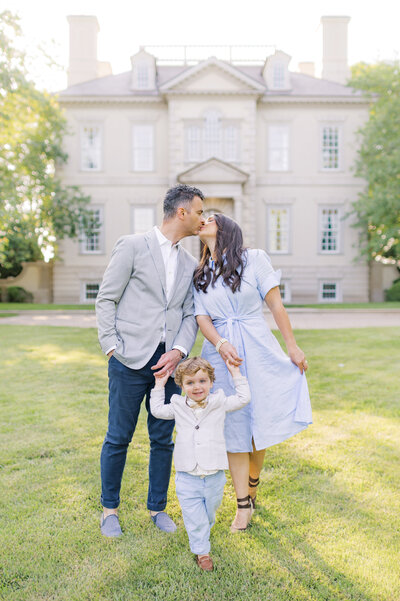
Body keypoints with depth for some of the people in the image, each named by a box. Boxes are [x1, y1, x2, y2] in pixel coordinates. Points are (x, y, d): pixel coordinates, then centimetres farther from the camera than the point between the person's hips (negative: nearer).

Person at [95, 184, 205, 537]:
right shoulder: (132, 246, -2)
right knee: (118, 438, 6)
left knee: (163, 439, 11)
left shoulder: (190, 264, 14)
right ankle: (110, 508, 27)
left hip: (168, 362, 5)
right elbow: (106, 299, -2)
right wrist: (112, 347, -9)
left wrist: (179, 351, -7)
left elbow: (190, 315, 10)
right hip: (131, 361, -4)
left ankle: (157, 507, 30)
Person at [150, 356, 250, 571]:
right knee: (194, 517, 3)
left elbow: (243, 398, 5)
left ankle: (202, 532, 48)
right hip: (187, 477, 0)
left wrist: (235, 374, 3)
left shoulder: (219, 404, 0)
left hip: (214, 475, 1)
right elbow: (157, 410, 16)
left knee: (210, 511, 20)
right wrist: (159, 386, 13)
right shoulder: (178, 407, 3)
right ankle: (201, 551, 20)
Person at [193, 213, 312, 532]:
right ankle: (244, 506, 16)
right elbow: (202, 318, 1)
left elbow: (276, 304, -1)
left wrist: (293, 347, -2)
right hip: (222, 354, 2)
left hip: (258, 350, -2)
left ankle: (253, 485, 34)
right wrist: (221, 344, -19)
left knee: (259, 423, 6)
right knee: (233, 427, 3)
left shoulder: (254, 259, 0)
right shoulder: (200, 275, 10)